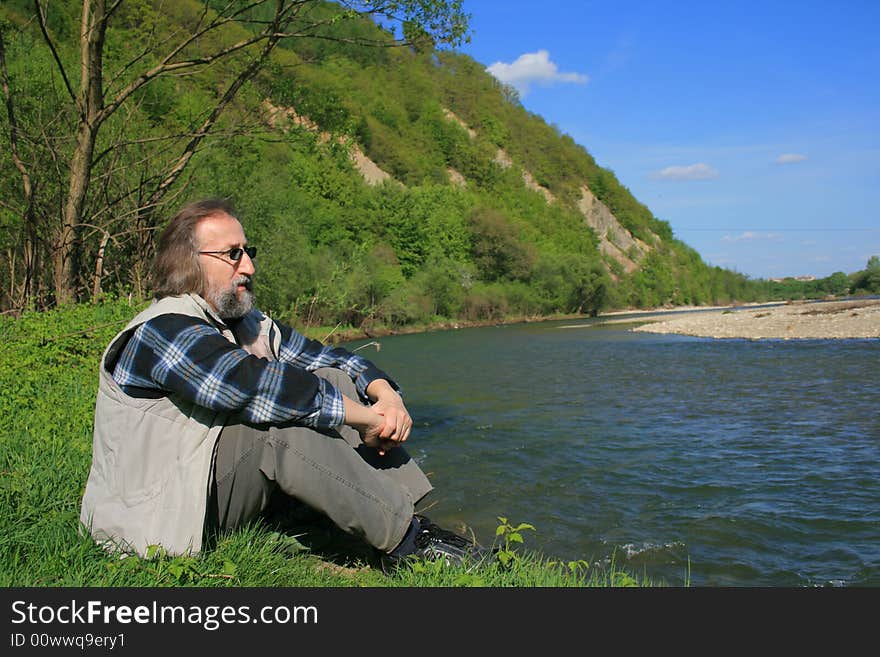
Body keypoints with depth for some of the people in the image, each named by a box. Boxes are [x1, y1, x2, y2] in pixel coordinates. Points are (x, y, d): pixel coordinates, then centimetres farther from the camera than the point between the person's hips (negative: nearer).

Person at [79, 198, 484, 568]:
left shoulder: (246, 323, 8)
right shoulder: (162, 332, -20)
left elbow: (326, 357, 7)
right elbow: (257, 385, -33)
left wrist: (385, 394, -14)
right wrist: (366, 418, -27)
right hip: (156, 518, -8)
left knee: (331, 381, -5)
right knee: (281, 424, -34)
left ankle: (408, 518, -14)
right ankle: (403, 540, -23)